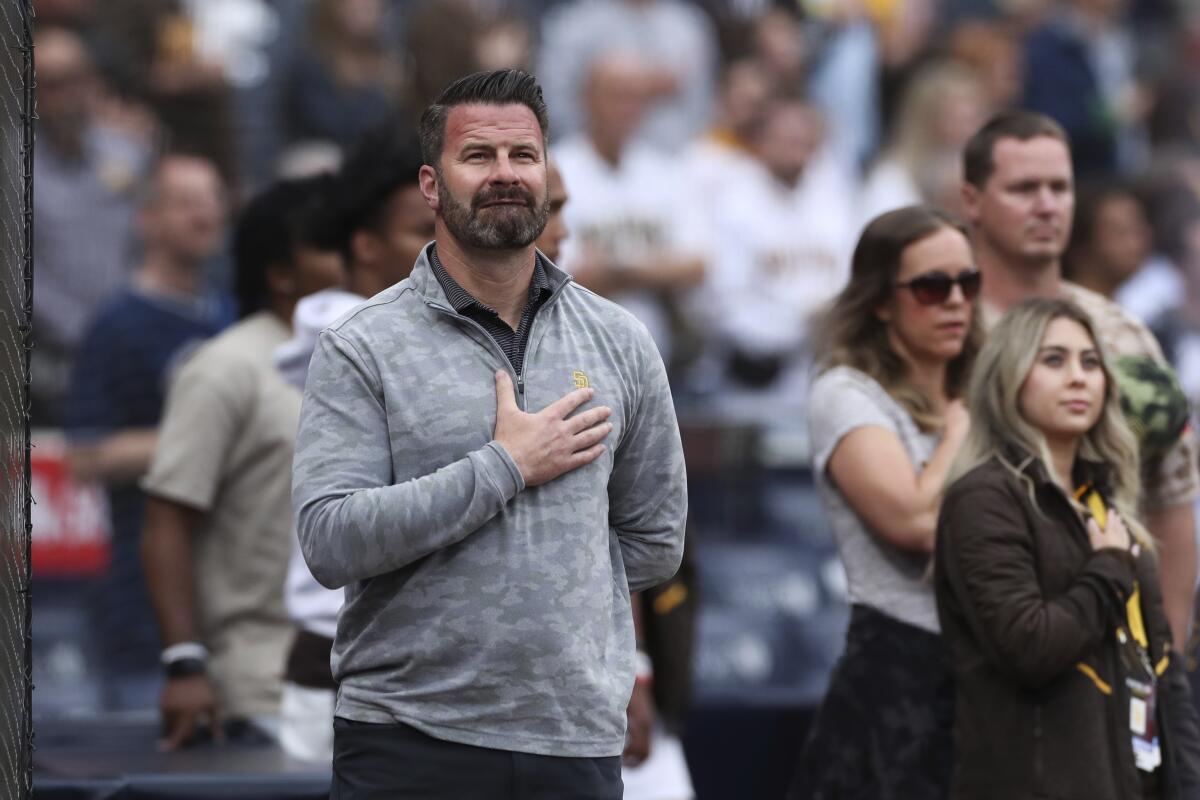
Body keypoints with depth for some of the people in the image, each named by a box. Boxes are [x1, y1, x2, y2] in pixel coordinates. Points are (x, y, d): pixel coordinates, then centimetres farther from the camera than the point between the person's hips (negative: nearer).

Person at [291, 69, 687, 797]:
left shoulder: (621, 344, 10)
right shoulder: (363, 349, -1)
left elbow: (653, 544, 15)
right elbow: (330, 543, -13)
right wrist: (505, 467, -13)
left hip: (578, 739, 3)